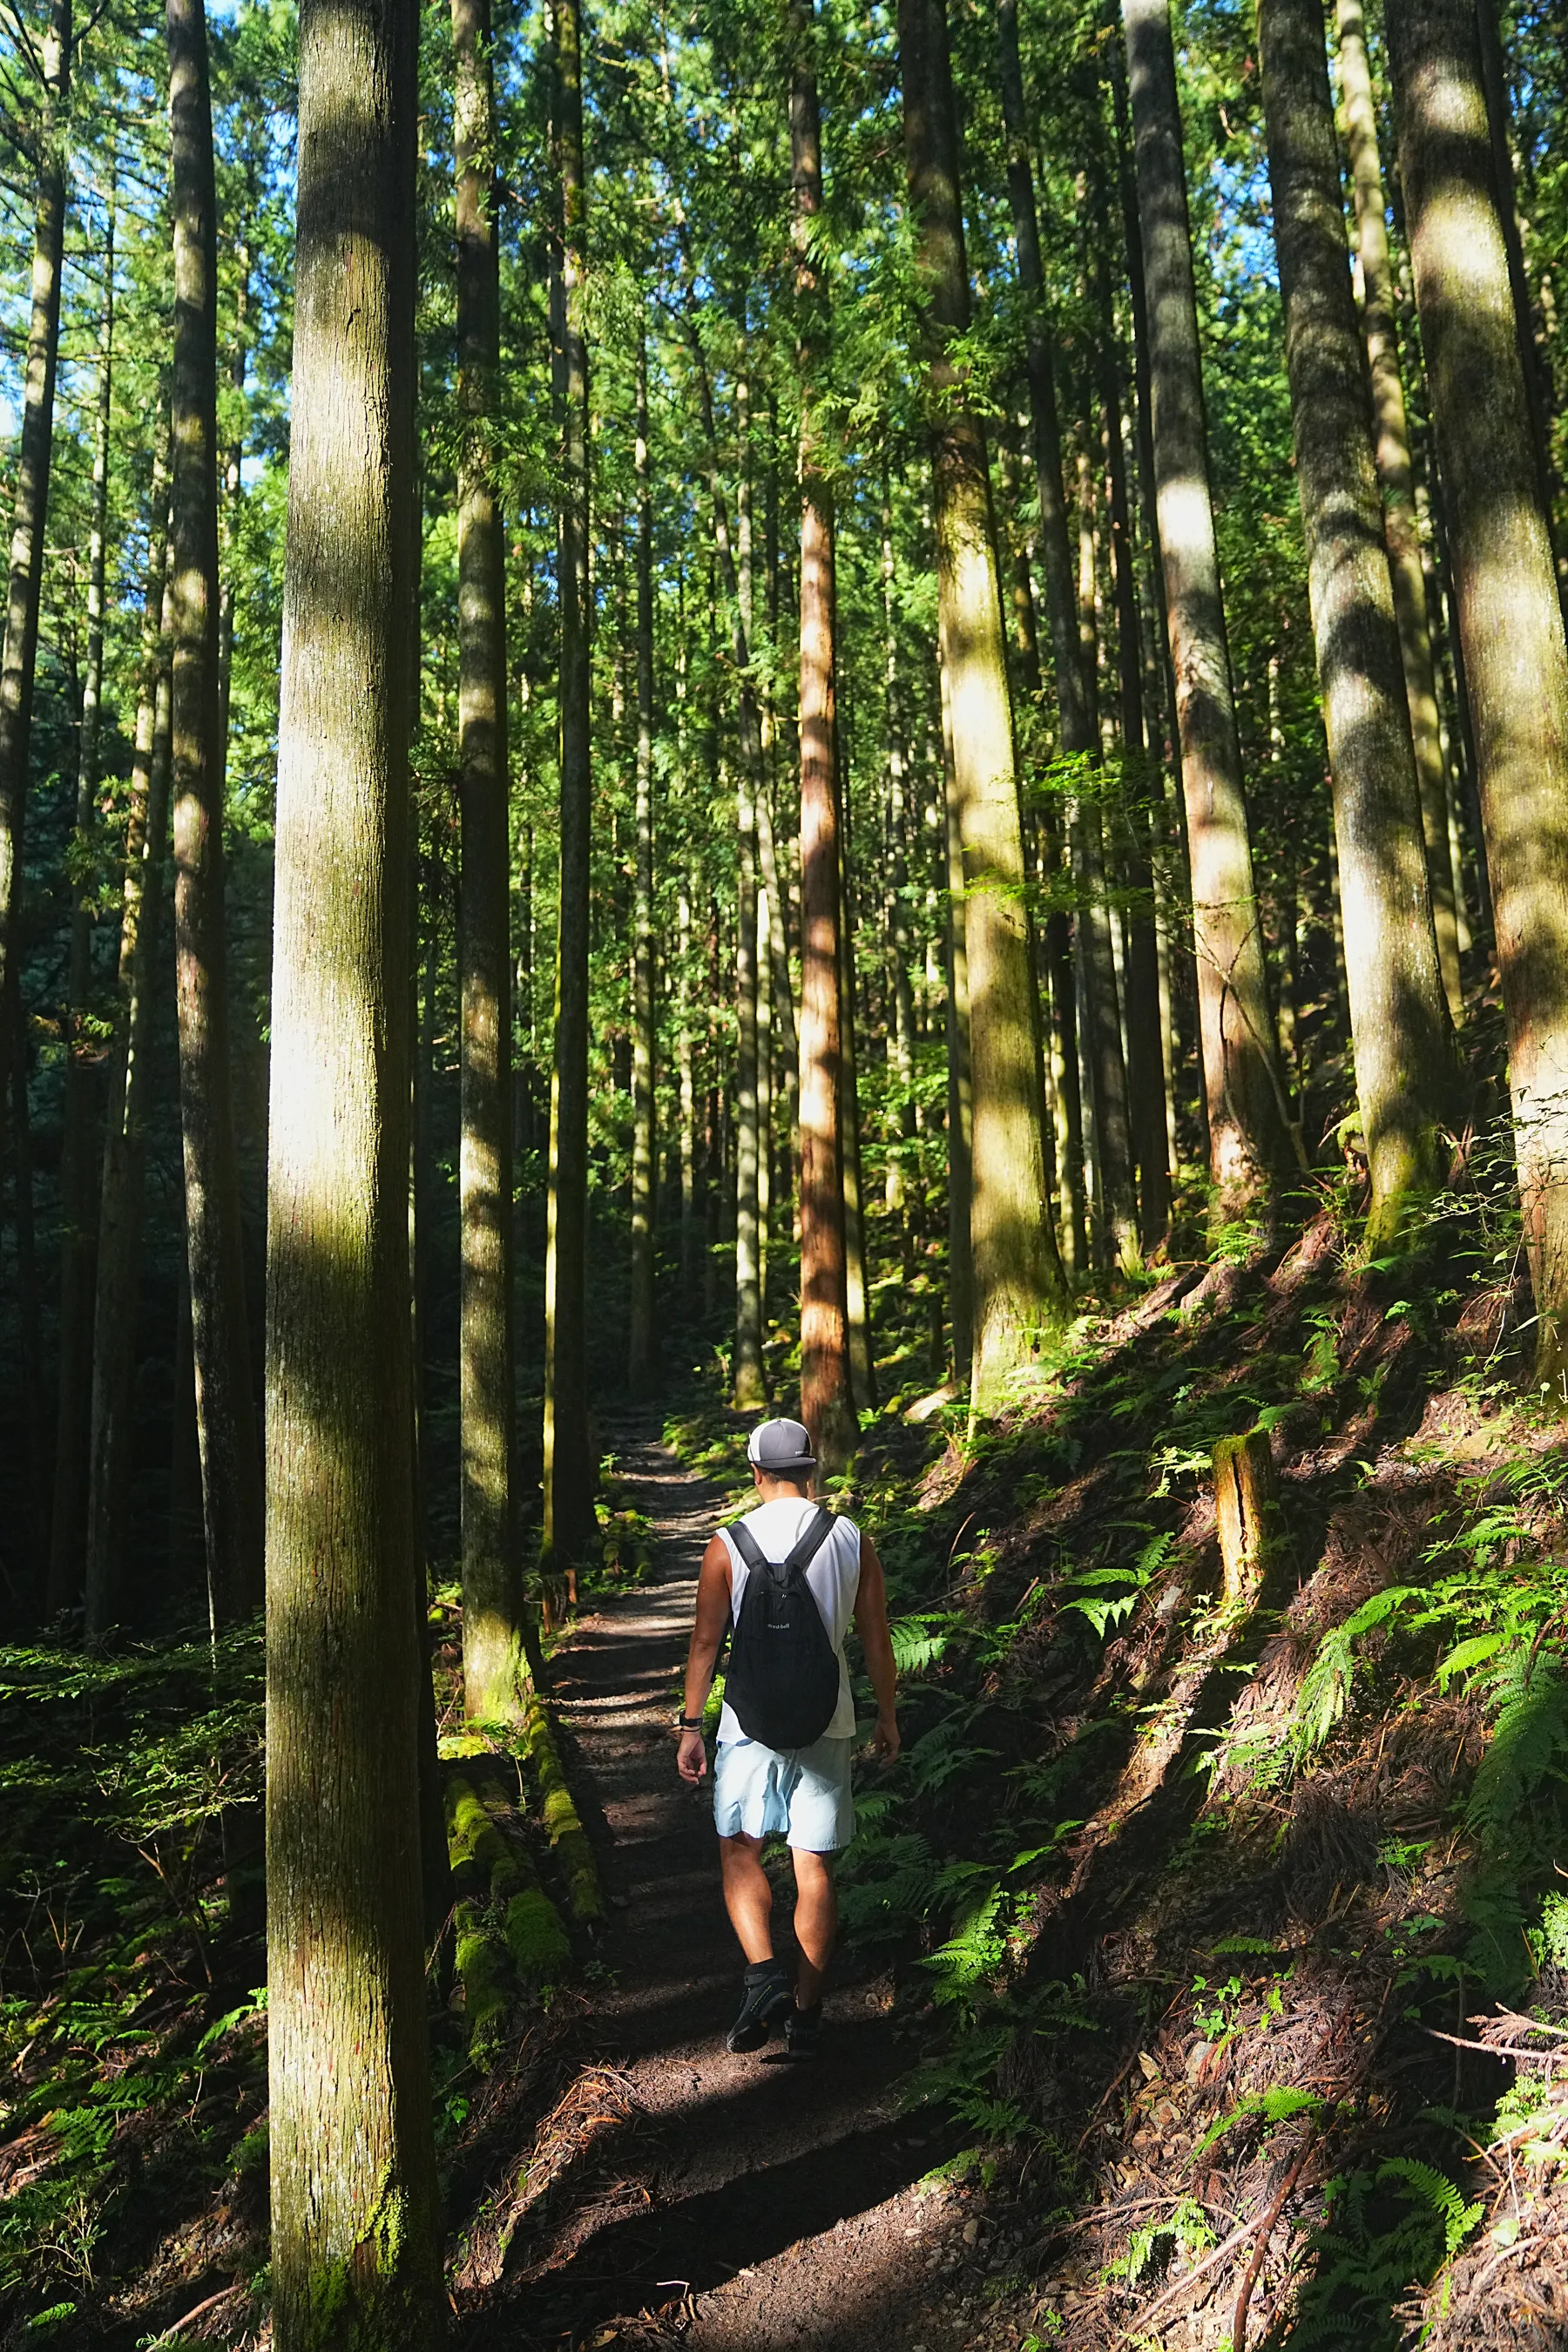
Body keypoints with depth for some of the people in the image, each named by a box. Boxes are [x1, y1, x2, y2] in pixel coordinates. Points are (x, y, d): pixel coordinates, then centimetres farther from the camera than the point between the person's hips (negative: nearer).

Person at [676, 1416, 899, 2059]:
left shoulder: (728, 1545, -7)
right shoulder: (854, 1542, -2)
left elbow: (705, 1641, -4)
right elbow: (876, 1640, 3)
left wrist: (691, 1726, 4)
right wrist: (887, 1717, 14)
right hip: (827, 1724, 2)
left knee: (740, 1852, 15)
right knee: (814, 1867, 9)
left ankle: (763, 1974, -3)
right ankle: (806, 2016, 15)